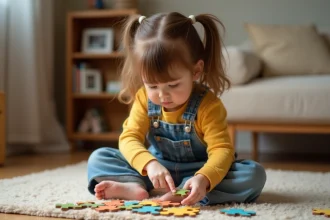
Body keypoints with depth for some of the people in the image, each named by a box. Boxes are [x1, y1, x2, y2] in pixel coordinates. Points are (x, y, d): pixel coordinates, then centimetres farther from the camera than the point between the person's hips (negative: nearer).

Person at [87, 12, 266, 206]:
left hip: (195, 171, -2)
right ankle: (134, 187, -36)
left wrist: (203, 179, -50)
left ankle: (180, 193, -40)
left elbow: (221, 150, -28)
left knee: (254, 174, -29)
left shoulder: (208, 105, -21)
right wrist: (149, 164, -40)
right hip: (155, 168, 3)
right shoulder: (144, 99, -11)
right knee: (99, 157, -10)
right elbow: (129, 138, -17)